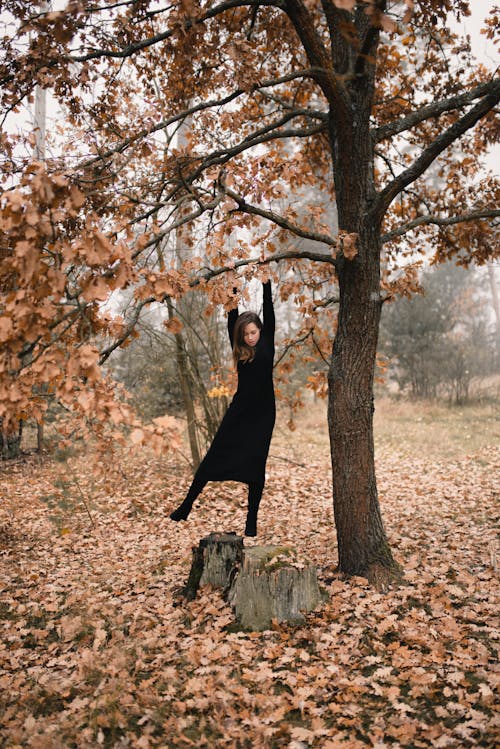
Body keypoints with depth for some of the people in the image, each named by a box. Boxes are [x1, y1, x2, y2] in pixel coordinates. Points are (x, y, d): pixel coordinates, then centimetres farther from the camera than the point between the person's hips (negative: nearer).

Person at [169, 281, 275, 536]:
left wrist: (266, 285, -5)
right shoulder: (239, 349, 4)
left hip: (262, 415, -2)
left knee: (256, 465, -1)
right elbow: (232, 320, 2)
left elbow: (269, 314, -5)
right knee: (213, 457, 3)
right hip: (239, 411, 2)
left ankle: (252, 521, 8)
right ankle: (186, 507, 12)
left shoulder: (267, 344, 0)